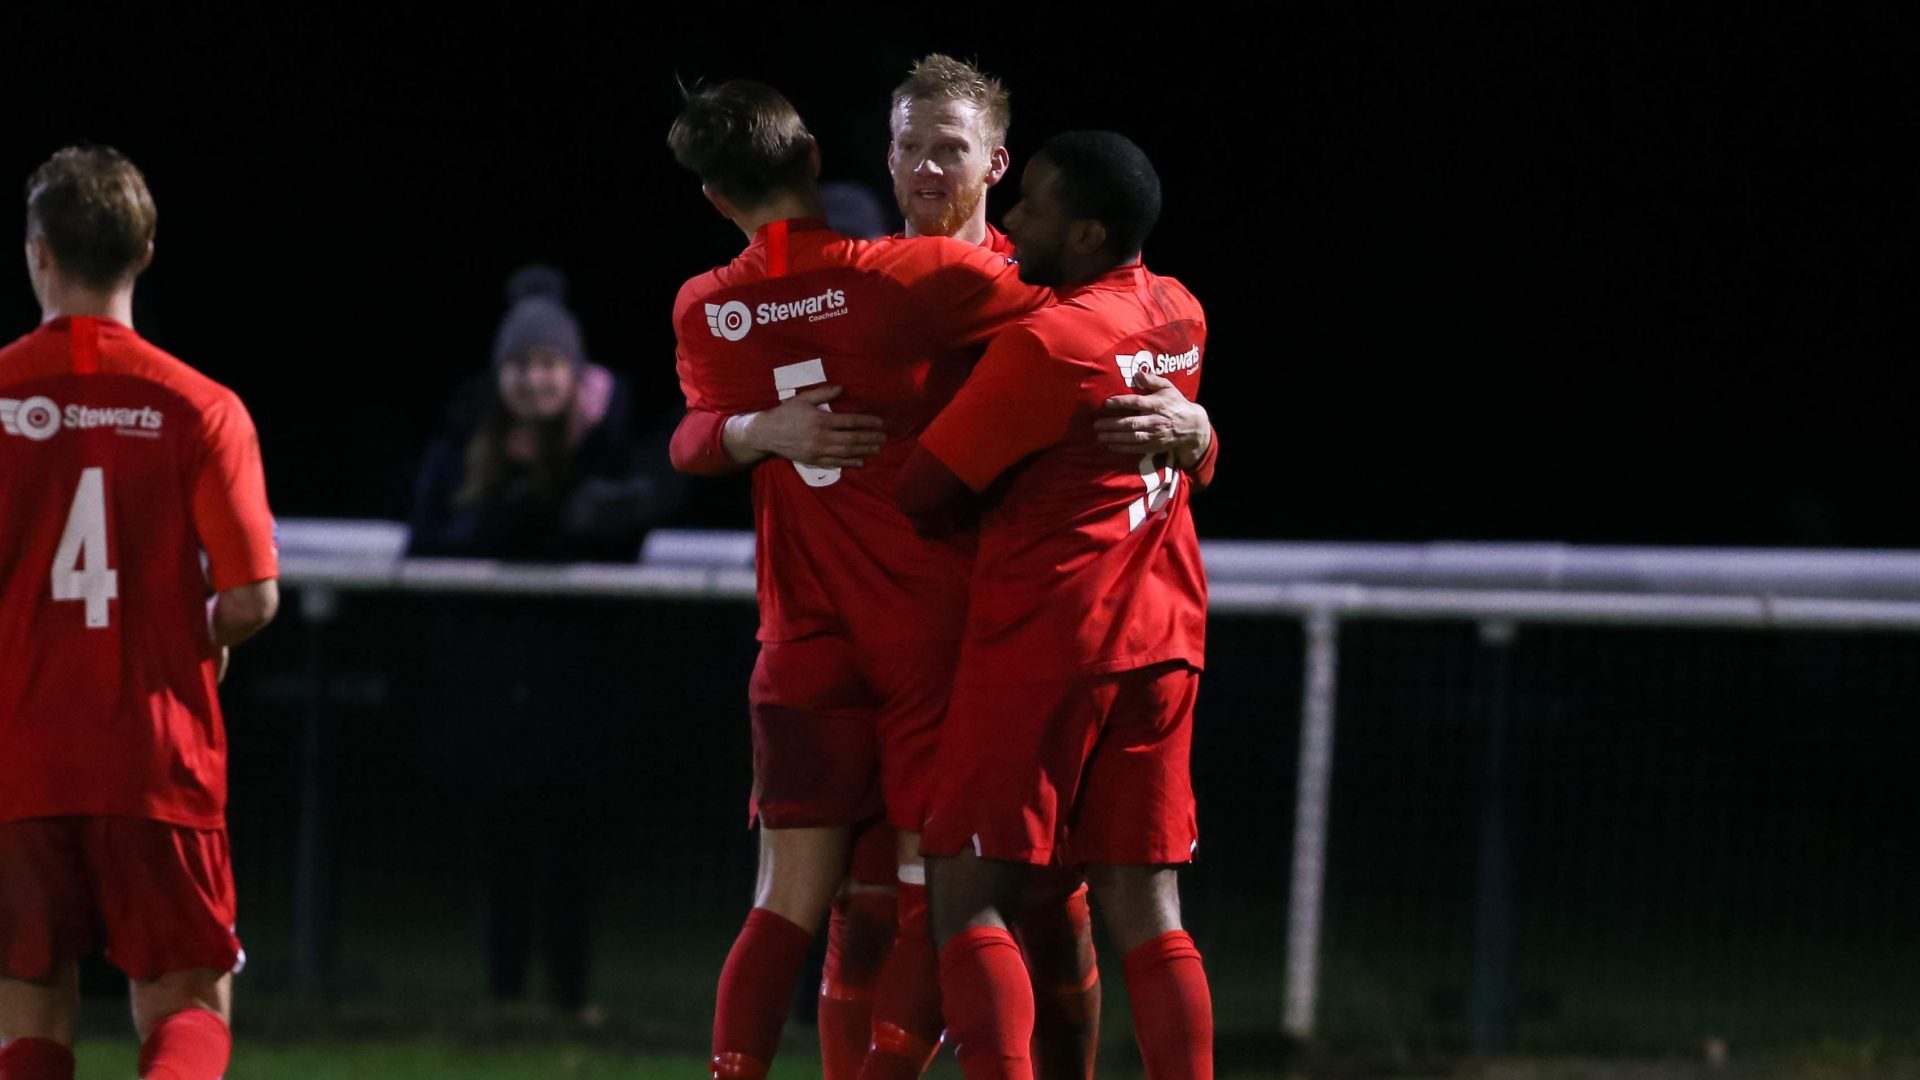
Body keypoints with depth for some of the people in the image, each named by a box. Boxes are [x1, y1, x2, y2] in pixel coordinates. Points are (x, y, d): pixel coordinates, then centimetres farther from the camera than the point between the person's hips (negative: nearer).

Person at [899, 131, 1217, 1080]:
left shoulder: (1044, 344, -16)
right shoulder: (1180, 318, 7)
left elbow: (925, 494, -11)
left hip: (1038, 644, -7)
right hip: (1161, 641, 7)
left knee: (967, 895, -2)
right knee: (1143, 909, 5)